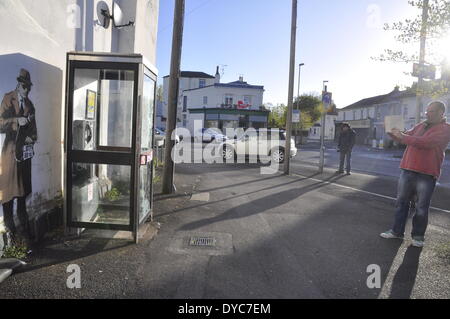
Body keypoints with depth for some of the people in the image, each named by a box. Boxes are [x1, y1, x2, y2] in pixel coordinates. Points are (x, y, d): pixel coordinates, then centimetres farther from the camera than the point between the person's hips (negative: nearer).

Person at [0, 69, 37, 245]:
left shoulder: (29, 104, 15)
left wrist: (32, 138, 2)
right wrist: (17, 121, -18)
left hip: (25, 150, 5)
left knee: (23, 189, 10)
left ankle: (24, 228, 20)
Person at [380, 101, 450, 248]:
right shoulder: (421, 125, 15)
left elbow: (426, 142, -21)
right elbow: (405, 137, 20)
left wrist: (402, 136, -19)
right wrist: (392, 133, -1)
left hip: (426, 174, -6)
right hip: (408, 170, 6)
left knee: (421, 208, 3)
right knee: (402, 202, 11)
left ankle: (418, 236, 18)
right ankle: (397, 231, 21)